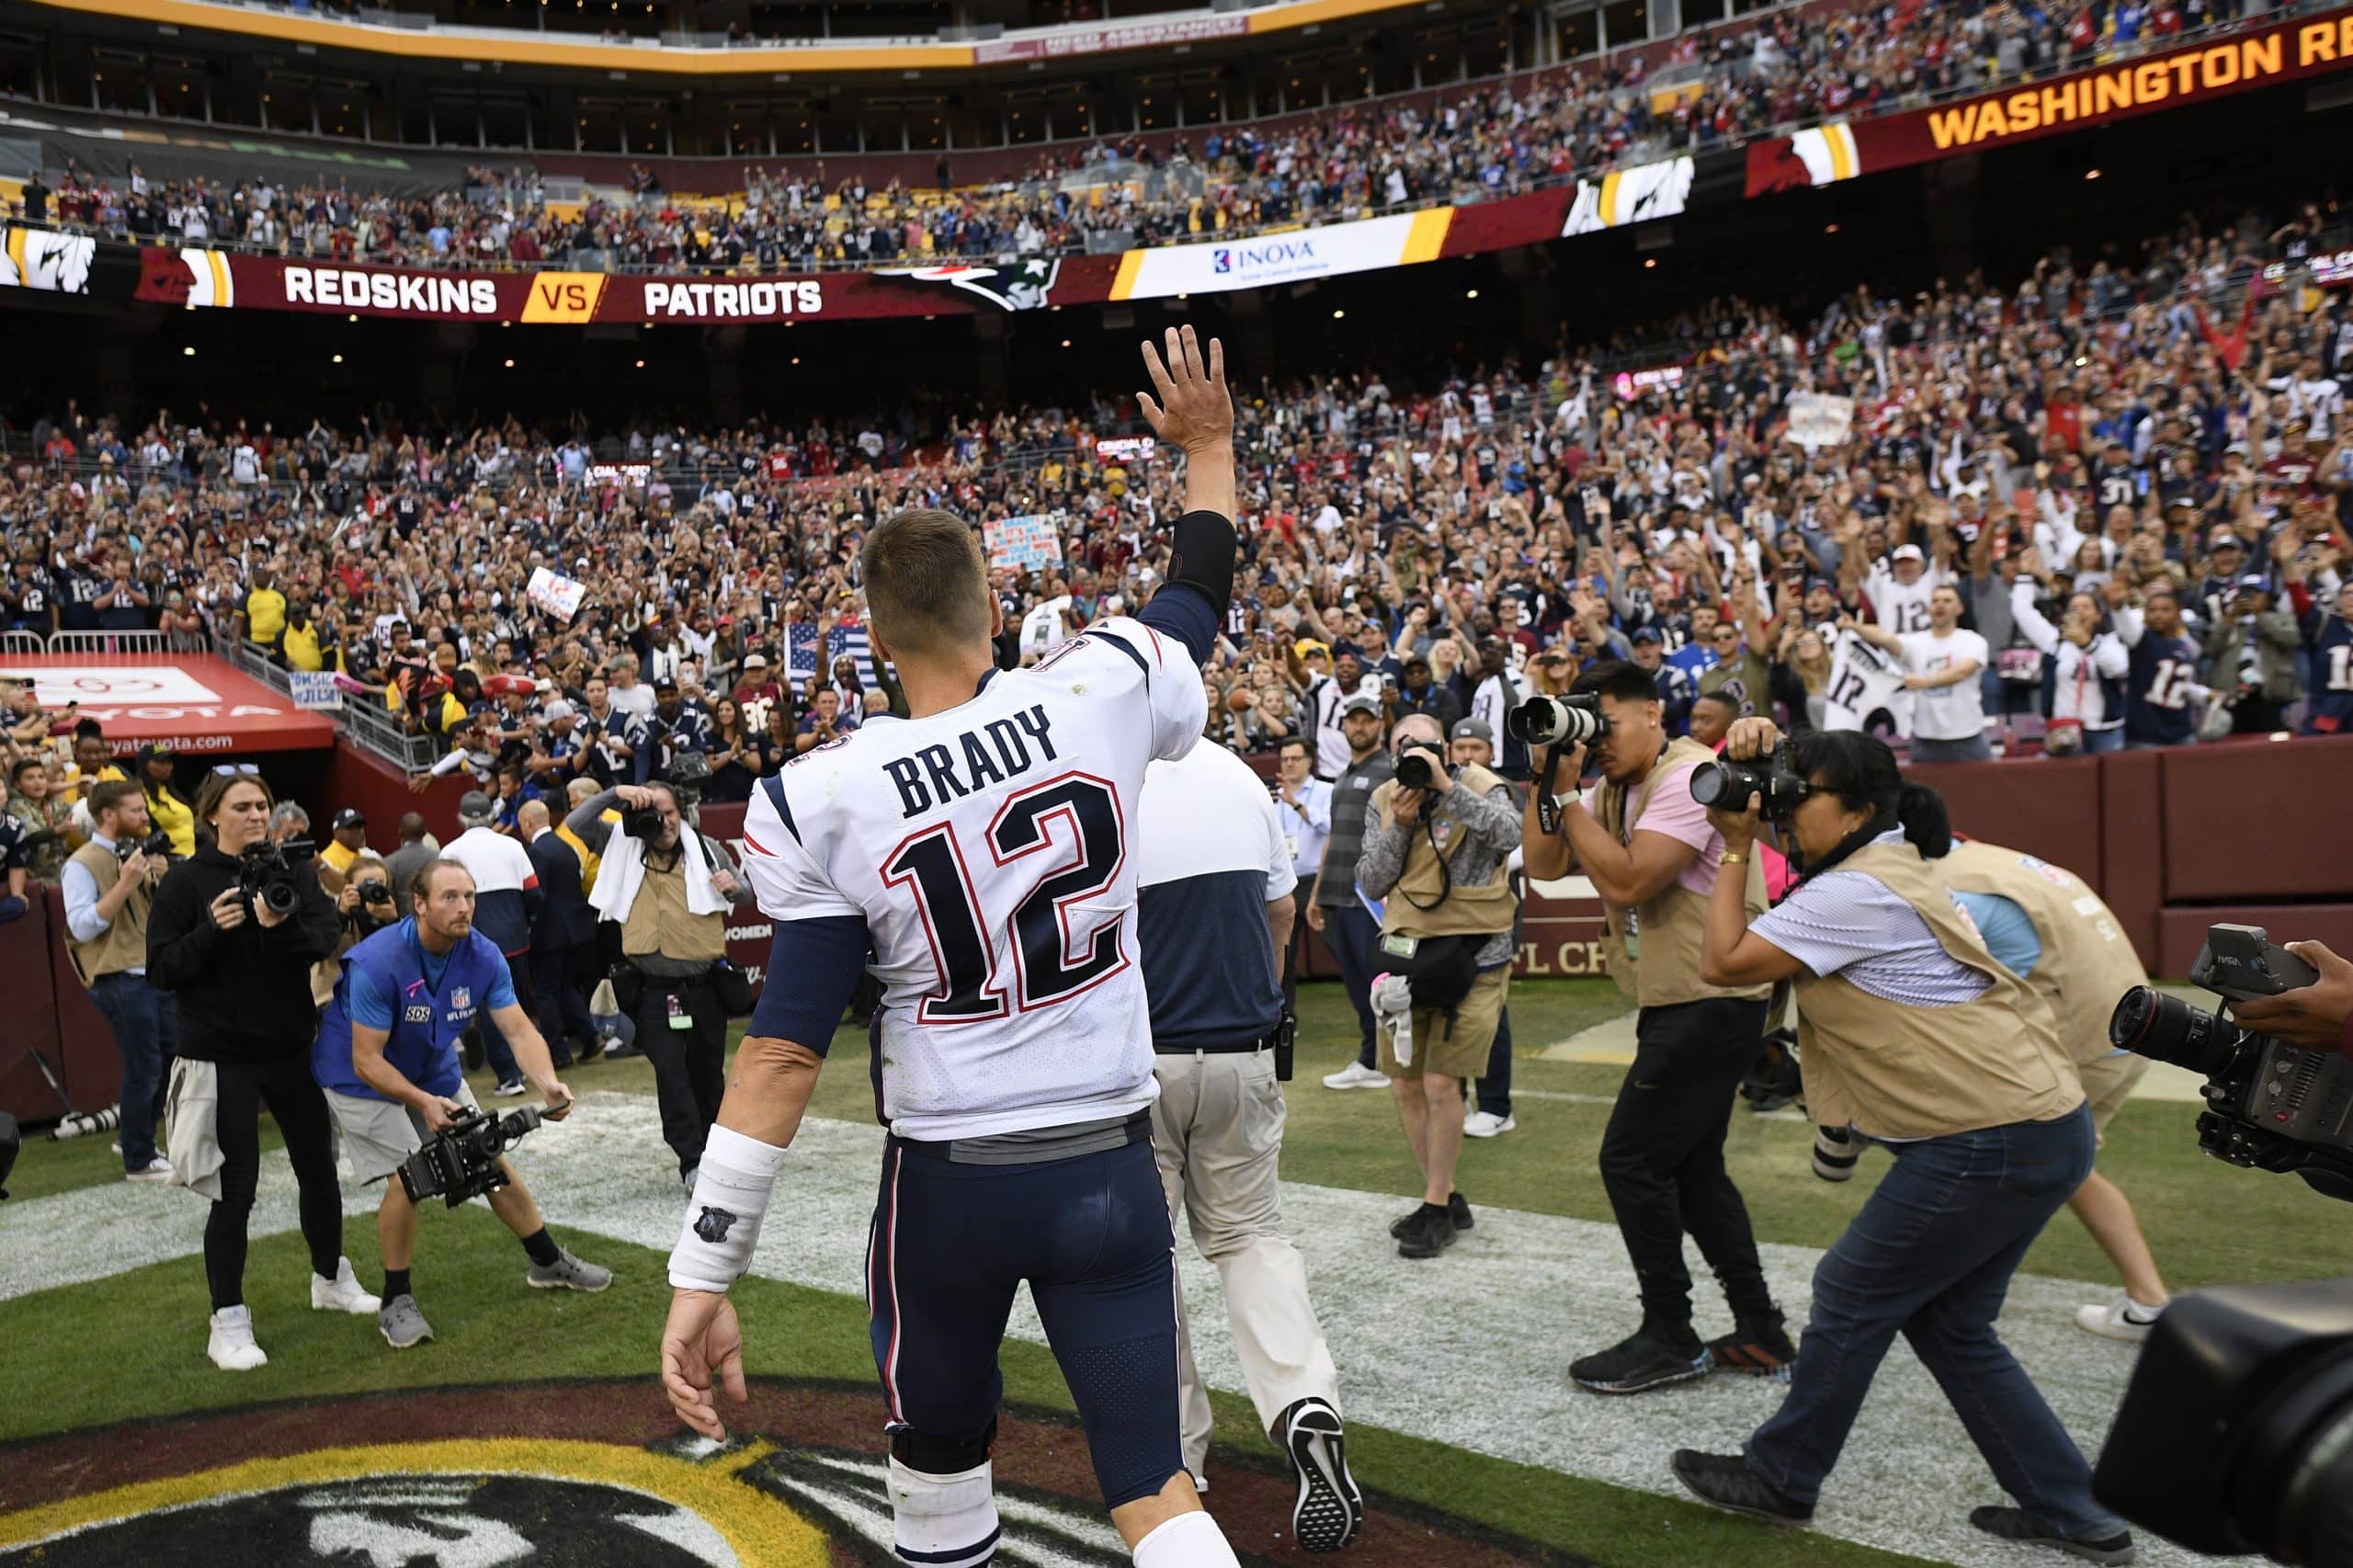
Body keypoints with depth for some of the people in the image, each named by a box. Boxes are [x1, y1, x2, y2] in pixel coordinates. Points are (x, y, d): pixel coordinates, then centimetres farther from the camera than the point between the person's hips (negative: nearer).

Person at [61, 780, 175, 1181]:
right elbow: (81, 926, -20)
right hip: (120, 979, -8)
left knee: (173, 1056, 14)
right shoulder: (82, 864, -10)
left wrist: (163, 878, -3)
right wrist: (125, 885, -25)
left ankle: (134, 1136, 31)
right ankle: (139, 1161, 11)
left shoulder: (138, 852, 13)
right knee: (145, 1068, -3)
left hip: (155, 971, 8)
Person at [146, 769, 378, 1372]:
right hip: (223, 1060, -4)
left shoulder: (292, 870, 3)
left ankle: (331, 1280, 36)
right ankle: (228, 1322, 11)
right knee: (235, 1191, -3)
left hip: (294, 1049, 4)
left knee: (319, 1170, 15)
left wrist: (282, 927, -27)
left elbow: (330, 937, -8)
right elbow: (160, 970, -8)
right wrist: (211, 930, -23)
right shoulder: (185, 881, -6)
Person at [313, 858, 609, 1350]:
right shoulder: (377, 964, -32)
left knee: (492, 1161, 7)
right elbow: (367, 1061, -28)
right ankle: (396, 1302, 2)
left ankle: (549, 1262, 24)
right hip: (363, 1080, -5)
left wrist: (548, 1084, -37)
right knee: (407, 1178, -18)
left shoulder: (483, 956, -17)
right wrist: (424, 1102, -41)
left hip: (435, 1071, 6)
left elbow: (518, 1030, -19)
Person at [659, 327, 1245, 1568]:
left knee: (940, 1457, 25)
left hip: (945, 1181, 0)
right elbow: (1199, 592, 14)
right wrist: (1209, 447, 31)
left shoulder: (821, 802, -12)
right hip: (1107, 1170, 1)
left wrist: (702, 1278, -7)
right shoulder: (1105, 691, -9)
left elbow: (782, 1058, -14)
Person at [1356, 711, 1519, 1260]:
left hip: (1472, 955, -5)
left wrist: (1447, 787, -29)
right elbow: (1371, 884, 0)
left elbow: (1509, 835, -28)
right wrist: (1399, 827, -13)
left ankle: (1437, 1209, 10)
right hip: (1406, 952, 5)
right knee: (1405, 1085, 10)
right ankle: (1446, 1198, 27)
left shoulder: (1482, 787, -7)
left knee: (1439, 1084, -8)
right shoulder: (1383, 802, 4)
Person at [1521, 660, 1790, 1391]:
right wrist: (1544, 780, -5)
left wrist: (1568, 794, -20)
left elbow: (1627, 880, -26)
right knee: (1689, 1166, 15)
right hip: (1676, 1004, 10)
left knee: (1631, 1161, -6)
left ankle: (1669, 1338, 7)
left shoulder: (1691, 775, -17)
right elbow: (1544, 864, 5)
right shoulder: (1615, 789, 12)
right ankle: (1761, 1332, 25)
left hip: (1713, 1003, -10)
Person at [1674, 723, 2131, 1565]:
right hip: (2045, 1124, 10)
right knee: (1947, 1322, 17)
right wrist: (1751, 761, 8)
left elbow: (1723, 964, -16)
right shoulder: (1896, 861, 14)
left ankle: (1779, 1478, 19)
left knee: (1851, 1297, 3)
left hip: (1994, 1141, -10)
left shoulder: (1855, 893, -18)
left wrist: (1737, 849, -7)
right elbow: (1772, 813, 27)